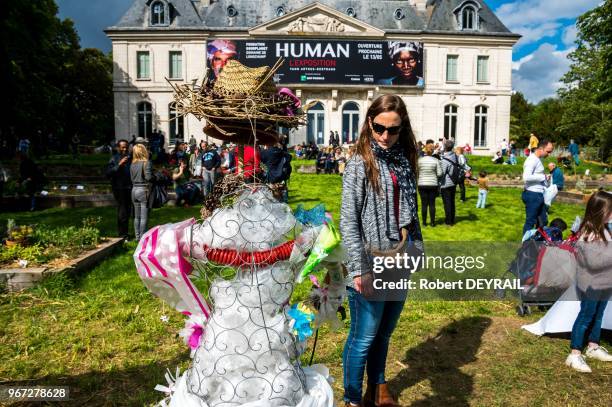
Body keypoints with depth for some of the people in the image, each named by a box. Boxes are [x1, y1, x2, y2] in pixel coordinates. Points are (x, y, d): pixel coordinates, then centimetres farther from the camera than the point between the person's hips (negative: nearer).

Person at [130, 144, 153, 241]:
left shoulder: (132, 164, 7)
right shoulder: (146, 163, -12)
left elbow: (132, 178, 11)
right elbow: (148, 177, -19)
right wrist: (154, 177, -1)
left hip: (134, 190, 7)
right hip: (144, 190, -6)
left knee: (137, 216, 15)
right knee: (144, 217, 0)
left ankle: (138, 237, 21)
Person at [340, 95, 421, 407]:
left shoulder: (404, 161, 8)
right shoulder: (359, 164, -11)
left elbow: (411, 213, 15)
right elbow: (348, 222, -15)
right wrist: (359, 269, -19)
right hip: (372, 267, -6)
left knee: (384, 334, 21)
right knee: (363, 338, 7)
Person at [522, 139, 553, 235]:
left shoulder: (538, 159, 14)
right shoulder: (532, 159, -17)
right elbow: (526, 177, -29)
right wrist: (543, 177, -19)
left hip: (538, 195, 10)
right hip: (532, 195, -10)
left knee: (543, 221, 18)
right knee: (530, 221, 0)